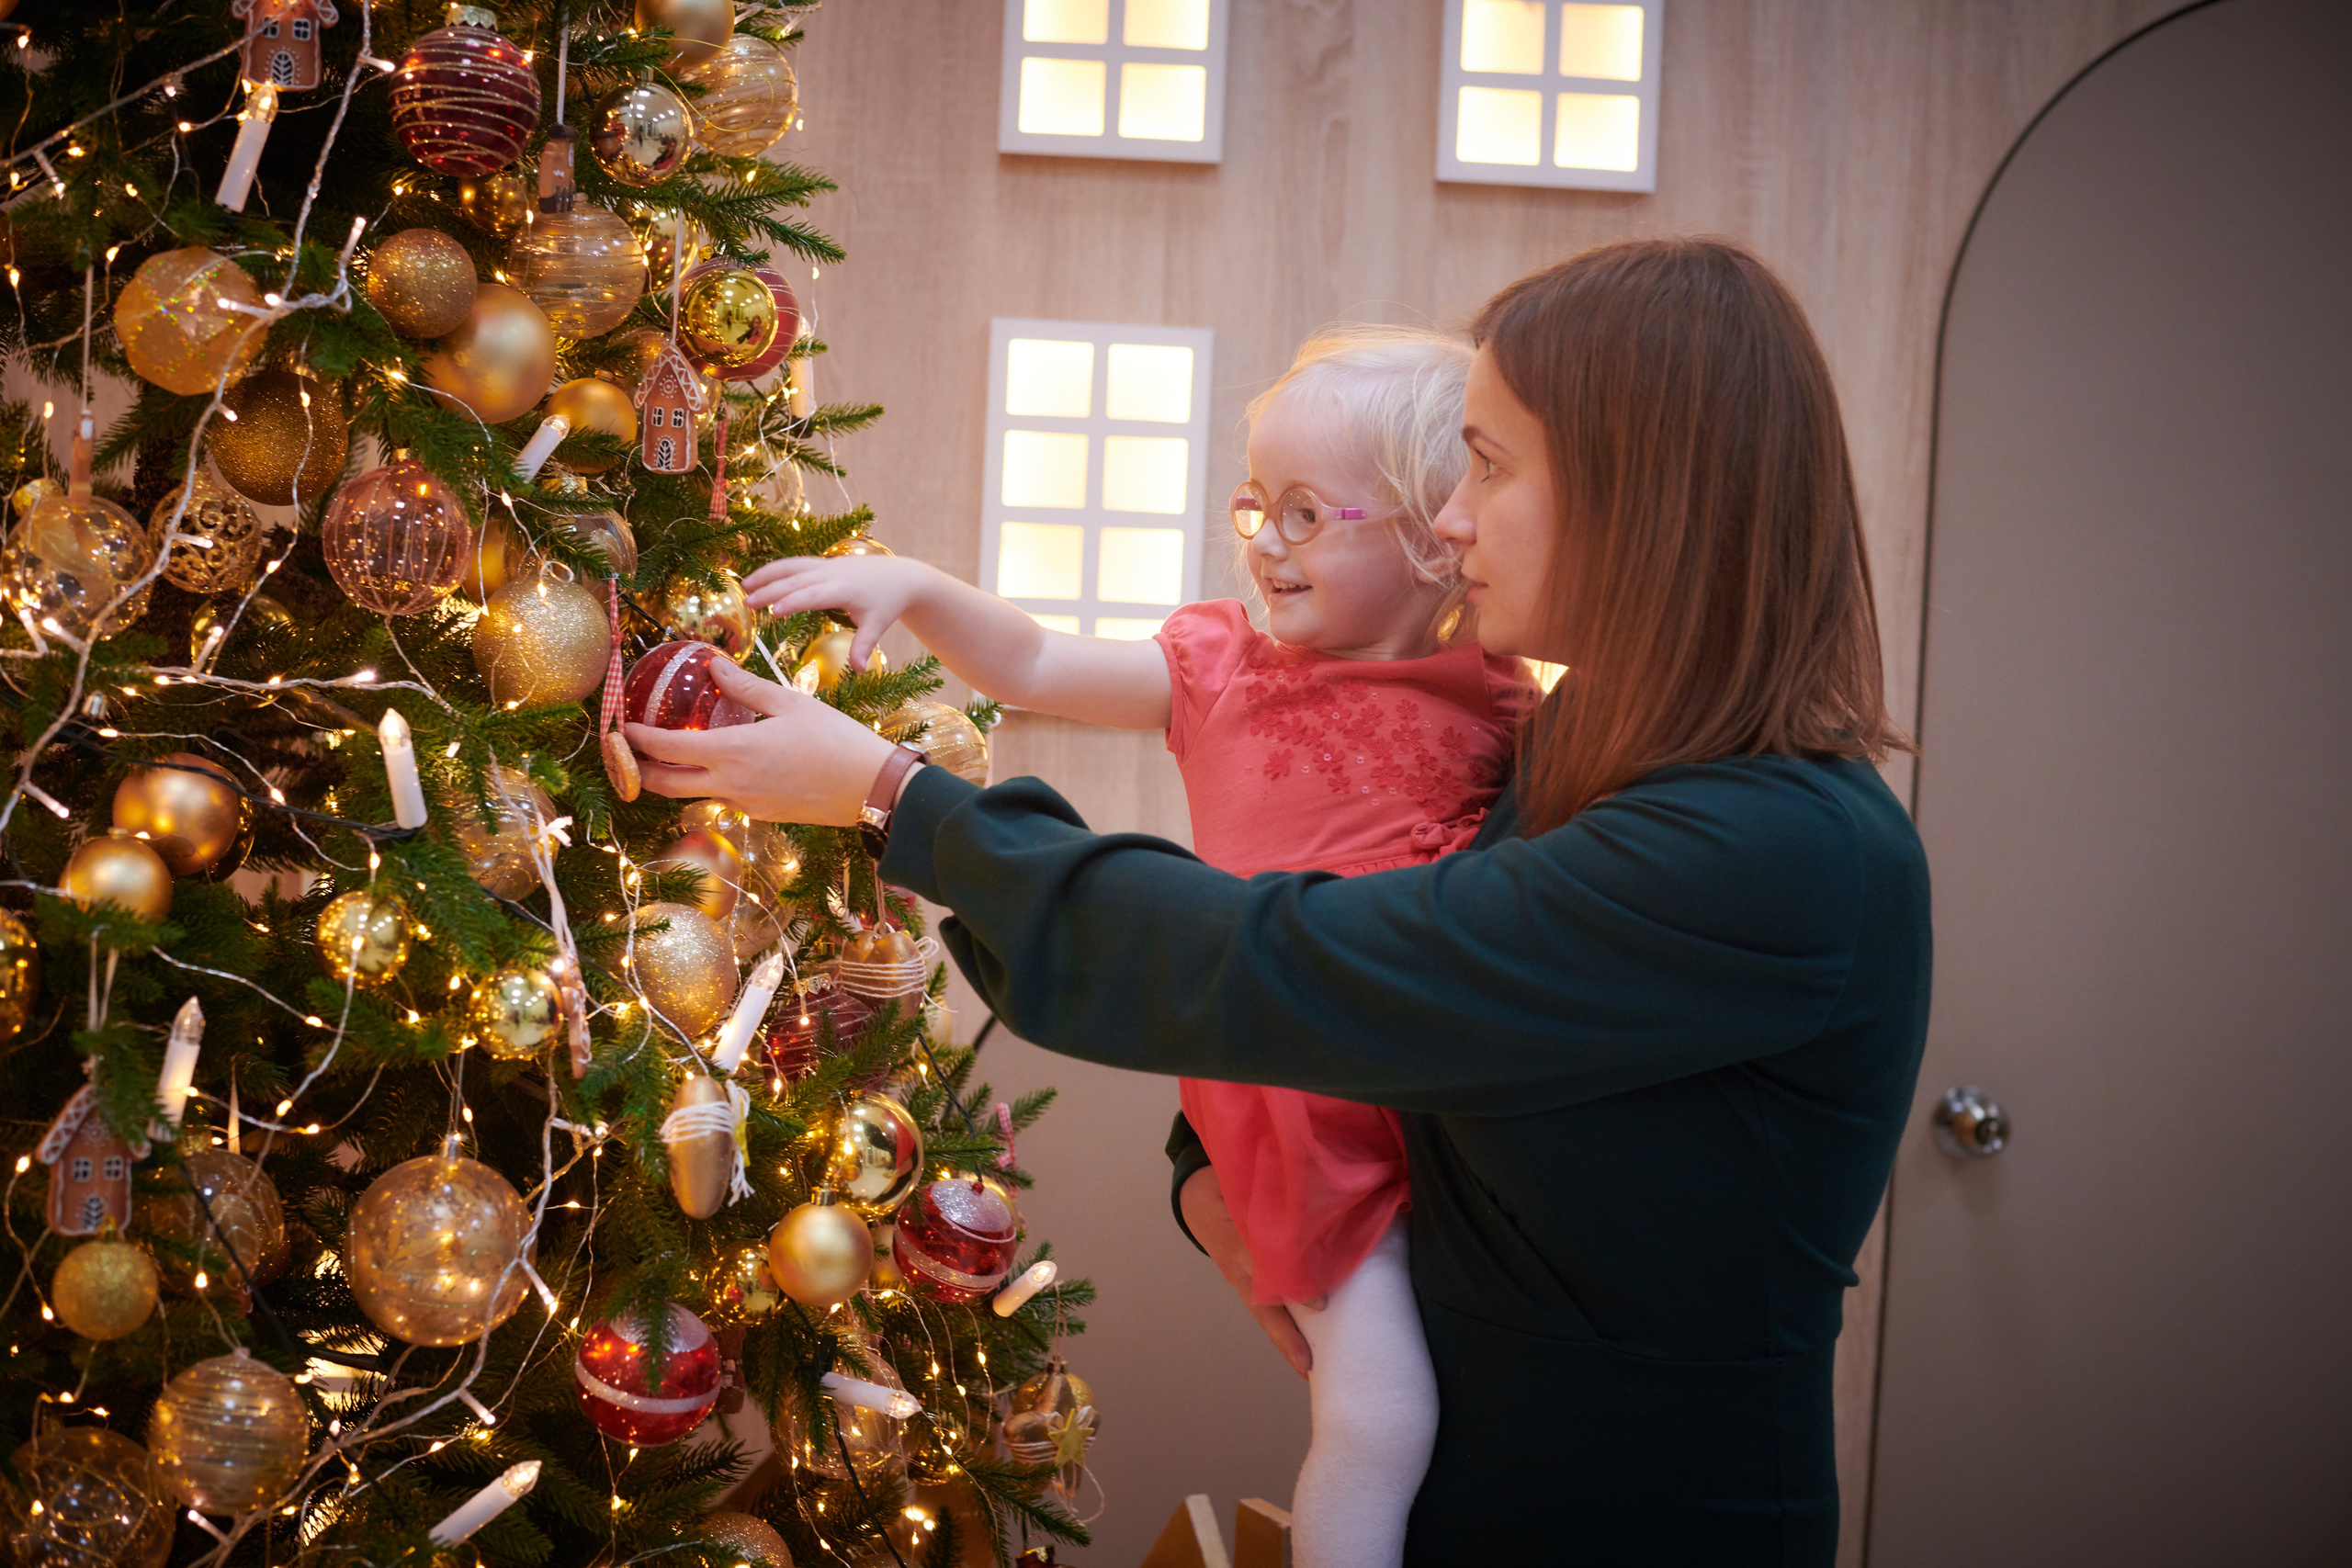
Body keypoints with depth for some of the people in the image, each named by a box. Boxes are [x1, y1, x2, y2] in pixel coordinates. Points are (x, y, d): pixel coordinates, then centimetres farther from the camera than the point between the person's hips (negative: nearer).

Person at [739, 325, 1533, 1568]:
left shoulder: (1495, 701, 2)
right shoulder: (1225, 671, 3)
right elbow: (1032, 666, 5)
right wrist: (915, 586, -7)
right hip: (1306, 1112, -2)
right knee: (1376, 1416, -11)